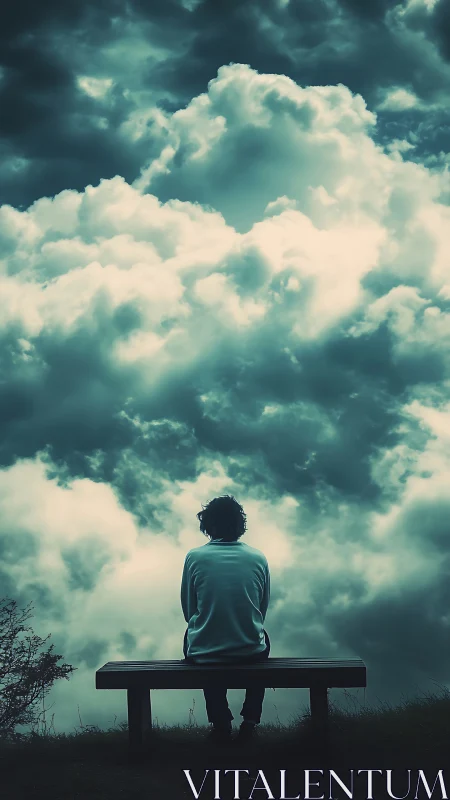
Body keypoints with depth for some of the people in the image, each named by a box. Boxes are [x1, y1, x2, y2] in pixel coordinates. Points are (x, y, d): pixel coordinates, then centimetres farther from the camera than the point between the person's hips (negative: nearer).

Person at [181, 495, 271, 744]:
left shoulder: (194, 557, -7)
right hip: (251, 654, 1)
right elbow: (263, 609, 7)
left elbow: (188, 610, 2)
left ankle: (220, 721, 30)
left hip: (203, 656, -1)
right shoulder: (258, 558, -3)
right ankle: (250, 719, 28)